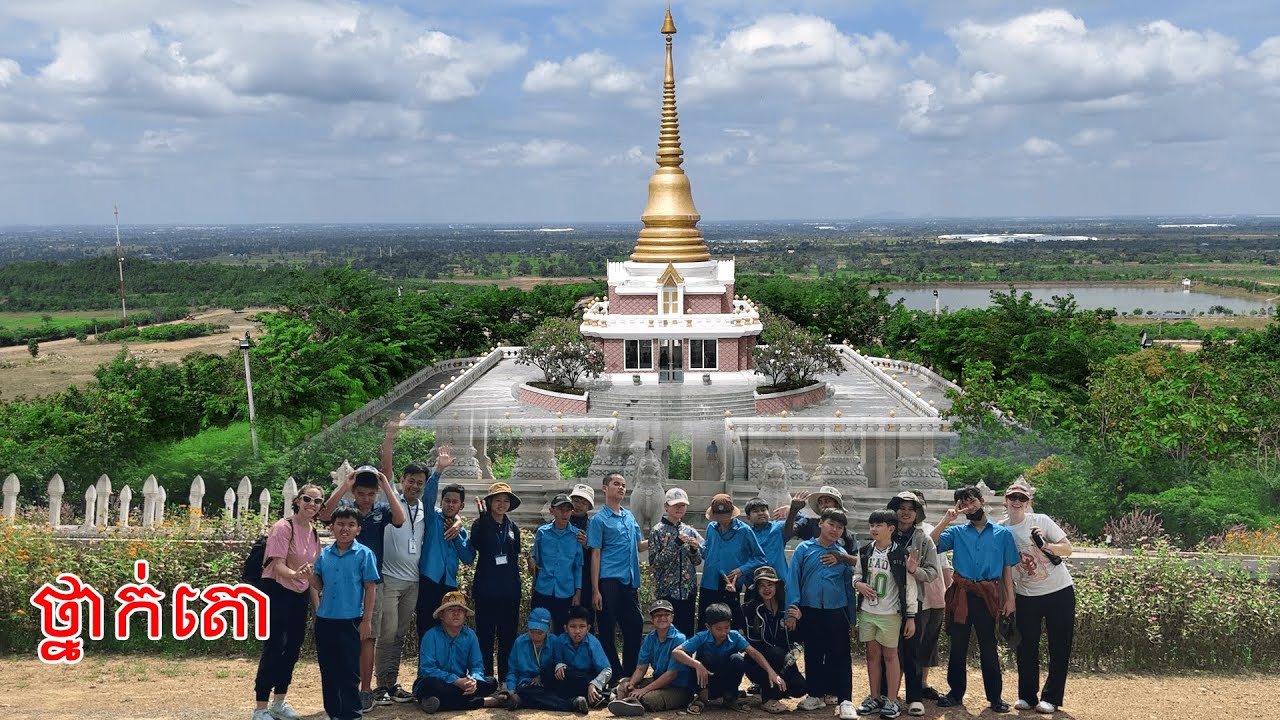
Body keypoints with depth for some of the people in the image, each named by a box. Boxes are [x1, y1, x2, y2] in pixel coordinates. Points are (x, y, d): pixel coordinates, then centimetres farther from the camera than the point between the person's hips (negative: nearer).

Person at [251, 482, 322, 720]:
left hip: (300, 594, 8)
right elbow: (278, 565, -24)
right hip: (277, 591, -8)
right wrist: (295, 574, -44)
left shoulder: (314, 532, 6)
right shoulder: (283, 528, -16)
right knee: (275, 647, -10)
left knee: (293, 647, 13)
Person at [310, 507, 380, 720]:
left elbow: (370, 588, -5)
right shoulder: (324, 554, 6)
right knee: (328, 670, 12)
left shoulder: (364, 554, -6)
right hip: (325, 620, 5)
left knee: (349, 671, 0)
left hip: (350, 621, -4)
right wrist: (312, 577, -10)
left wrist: (367, 620, -8)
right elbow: (319, 585, 13)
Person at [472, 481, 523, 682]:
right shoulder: (481, 524, -1)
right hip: (486, 590, -4)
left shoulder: (513, 527, 13)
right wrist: (483, 516, -28)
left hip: (510, 590, 4)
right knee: (485, 636, 0)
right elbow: (476, 543, -22)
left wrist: (514, 580, 13)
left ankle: (506, 678, 13)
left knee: (508, 636, 6)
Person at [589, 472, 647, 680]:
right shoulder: (599, 519, -3)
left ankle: (629, 671, 20)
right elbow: (595, 555, -7)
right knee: (607, 630, 0)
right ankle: (614, 674, 10)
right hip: (609, 580, -6)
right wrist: (595, 590, -11)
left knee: (635, 625, 8)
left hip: (630, 580, 6)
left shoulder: (630, 516, 15)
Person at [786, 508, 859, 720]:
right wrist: (793, 606, -12)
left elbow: (848, 585, 9)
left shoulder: (842, 554, 5)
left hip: (837, 612, 1)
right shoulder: (804, 549, -1)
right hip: (810, 611, 0)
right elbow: (793, 578, -4)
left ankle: (845, 700, 0)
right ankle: (816, 694, 23)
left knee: (841, 655, -1)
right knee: (813, 655, 11)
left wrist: (851, 615, 9)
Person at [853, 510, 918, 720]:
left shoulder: (901, 554, -11)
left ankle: (892, 701, 12)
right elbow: (856, 575, 16)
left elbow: (910, 586, -8)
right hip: (867, 612, 4)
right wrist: (858, 584, -8)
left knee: (890, 655, 4)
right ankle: (874, 698, 22)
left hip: (890, 614, -4)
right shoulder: (864, 551, 3)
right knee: (872, 654, 11)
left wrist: (911, 617, -9)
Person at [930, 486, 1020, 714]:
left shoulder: (1002, 533, 9)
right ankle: (956, 692, 17)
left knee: (988, 647, 3)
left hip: (987, 596, -1)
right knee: (957, 646, 7)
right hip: (961, 594, 1)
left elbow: (1007, 568, 8)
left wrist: (1010, 598, 1)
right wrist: (947, 519, -8)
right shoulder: (957, 532, 9)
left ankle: (995, 696, 11)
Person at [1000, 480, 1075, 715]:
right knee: (1027, 648, 6)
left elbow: (1068, 549, -8)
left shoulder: (1041, 521, -7)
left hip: (1060, 592, -2)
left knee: (1060, 648, 2)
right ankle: (1027, 696, 19)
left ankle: (1051, 698, 12)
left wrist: (1047, 545, -24)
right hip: (1026, 597, 2)